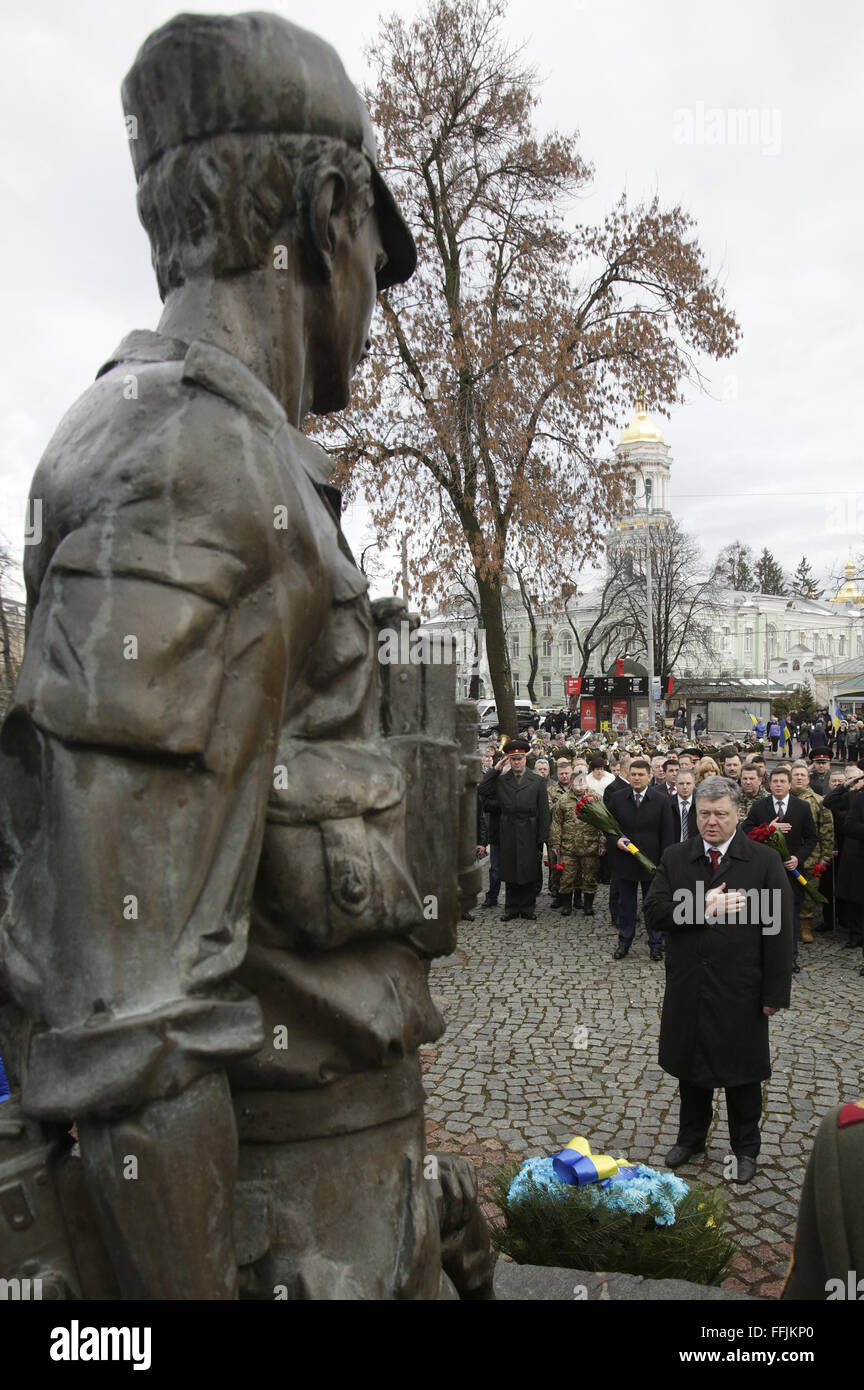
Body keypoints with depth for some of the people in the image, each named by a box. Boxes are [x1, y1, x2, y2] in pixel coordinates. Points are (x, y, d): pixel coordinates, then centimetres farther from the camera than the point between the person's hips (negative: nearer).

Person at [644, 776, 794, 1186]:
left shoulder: (765, 861, -8)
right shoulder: (675, 858, 0)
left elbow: (779, 932, -8)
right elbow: (654, 912, -9)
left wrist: (775, 992, -9)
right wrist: (704, 909, -22)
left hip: (740, 993, -2)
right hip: (688, 988, 3)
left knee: (742, 1073, 13)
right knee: (690, 1065, 18)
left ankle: (745, 1149, 34)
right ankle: (691, 1137, 39)